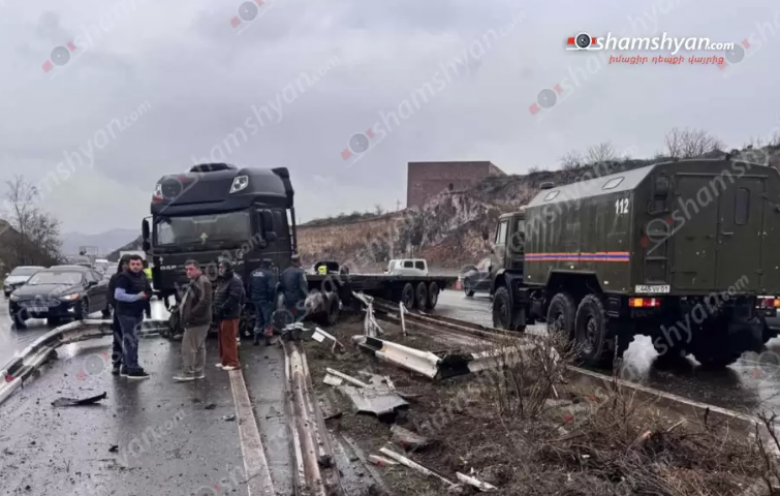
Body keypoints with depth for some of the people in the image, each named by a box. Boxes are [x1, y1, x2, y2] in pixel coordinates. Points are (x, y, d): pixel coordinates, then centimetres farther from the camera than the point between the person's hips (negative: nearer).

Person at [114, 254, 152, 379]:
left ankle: (126, 368, 21)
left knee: (128, 340, 14)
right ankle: (133, 369, -5)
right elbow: (118, 295, -24)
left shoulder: (142, 277, 10)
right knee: (131, 341, -9)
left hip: (137, 313, 9)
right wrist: (137, 296, -21)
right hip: (126, 314, -8)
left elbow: (148, 291, 22)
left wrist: (146, 294, -2)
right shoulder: (124, 277, -15)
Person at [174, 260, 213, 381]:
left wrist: (191, 314, -25)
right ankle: (198, 371, 21)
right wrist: (186, 313, 14)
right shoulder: (194, 282, 18)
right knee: (199, 346, 14)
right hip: (195, 321, 11)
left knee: (188, 347, -7)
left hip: (197, 321, -11)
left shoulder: (203, 282, -18)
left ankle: (188, 372, -1)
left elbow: (205, 301, -28)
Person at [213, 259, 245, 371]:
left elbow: (233, 298, -23)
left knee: (229, 339, -7)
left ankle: (233, 362, -1)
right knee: (223, 339, 15)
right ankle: (225, 361, 25)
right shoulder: (223, 280, 18)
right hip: (222, 314, 10)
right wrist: (217, 309, 9)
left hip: (230, 315, -10)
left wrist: (222, 308, -20)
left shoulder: (235, 281, -15)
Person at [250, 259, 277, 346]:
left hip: (256, 300, 7)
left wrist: (251, 298, 17)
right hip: (265, 300, -7)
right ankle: (267, 339, 1)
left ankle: (256, 339, 16)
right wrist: (272, 299, -12)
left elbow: (249, 287, 12)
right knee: (268, 320, 1)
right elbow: (271, 288, -22)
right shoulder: (270, 274, -13)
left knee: (258, 320, 16)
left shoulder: (254, 273, 9)